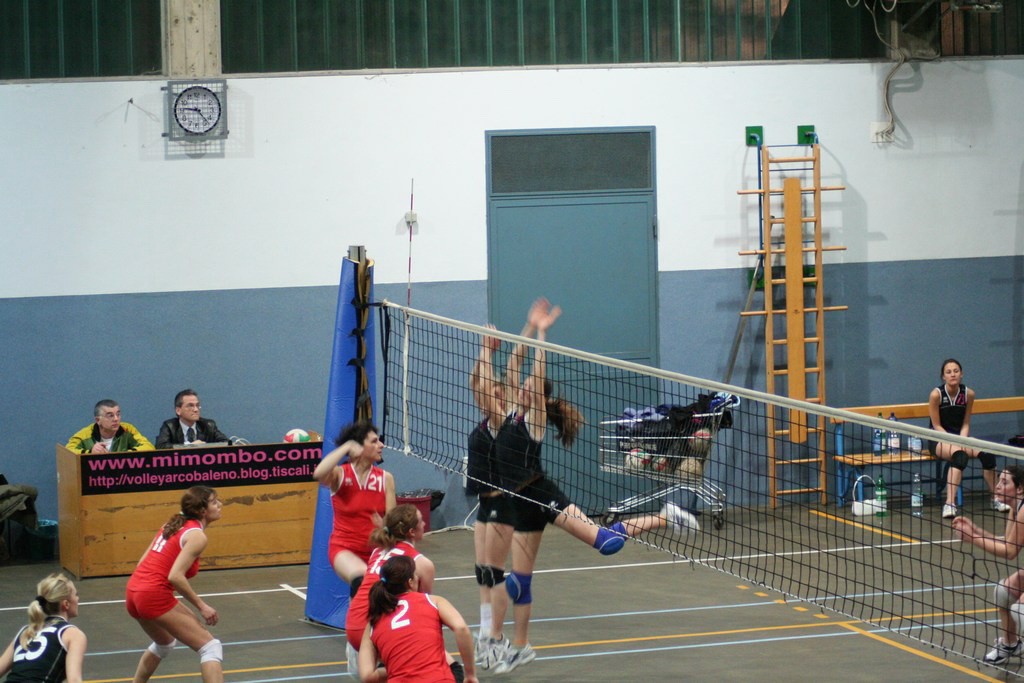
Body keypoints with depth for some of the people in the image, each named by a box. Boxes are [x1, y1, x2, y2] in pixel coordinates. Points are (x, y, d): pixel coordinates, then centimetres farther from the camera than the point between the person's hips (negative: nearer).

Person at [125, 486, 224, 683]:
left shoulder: (173, 524, 16)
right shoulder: (197, 535, -8)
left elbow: (144, 562, 15)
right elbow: (176, 576, -18)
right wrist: (201, 606, -12)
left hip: (133, 592, 9)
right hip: (155, 595, -9)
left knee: (165, 642, 36)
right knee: (210, 647, -7)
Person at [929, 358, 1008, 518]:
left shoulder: (968, 394, -2)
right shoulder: (936, 394, -13)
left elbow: (965, 424, 3)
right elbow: (937, 426, -10)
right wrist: (956, 444, -20)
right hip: (939, 439, -4)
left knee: (987, 453, -23)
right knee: (959, 455, -38)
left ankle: (996, 499, -7)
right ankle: (950, 504, -45)